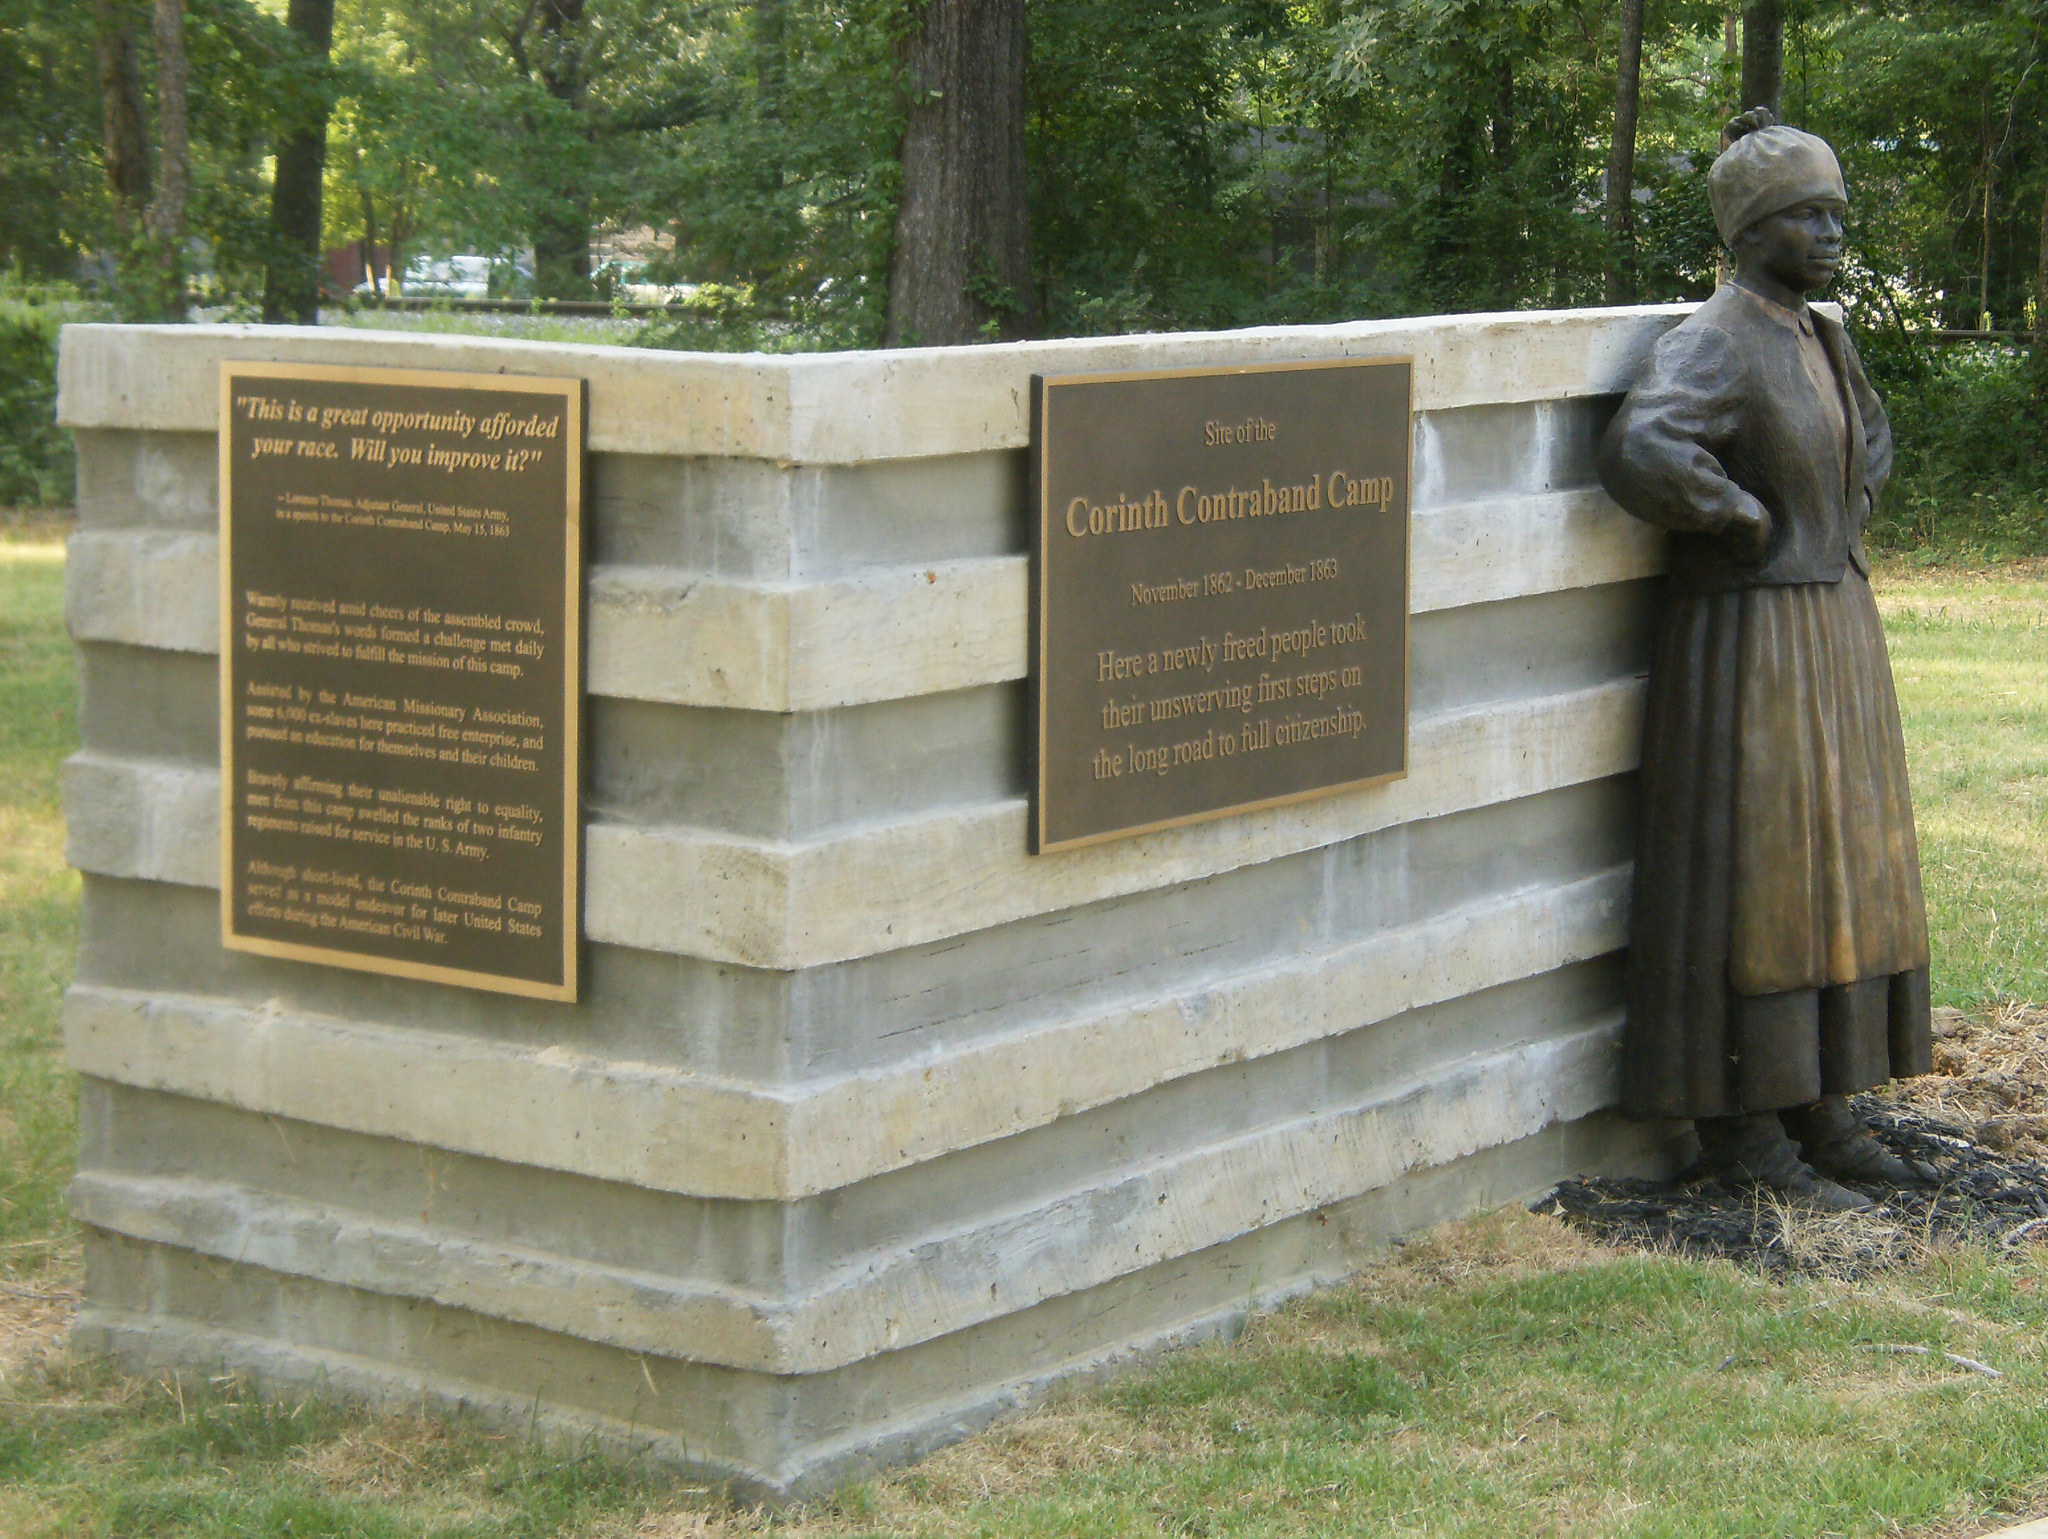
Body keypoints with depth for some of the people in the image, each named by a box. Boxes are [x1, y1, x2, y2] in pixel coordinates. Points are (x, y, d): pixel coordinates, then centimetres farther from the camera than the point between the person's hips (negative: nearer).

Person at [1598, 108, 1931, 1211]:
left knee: (1832, 869, 13)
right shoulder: (1714, 344, -17)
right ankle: (1740, 1129, 6)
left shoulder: (1816, 337, 10)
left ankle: (1814, 1111, 23)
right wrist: (1747, 523, -21)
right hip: (1747, 641, -9)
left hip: (1830, 633, 9)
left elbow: (1867, 438, 32)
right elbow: (1637, 453, -36)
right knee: (1750, 882, -3)